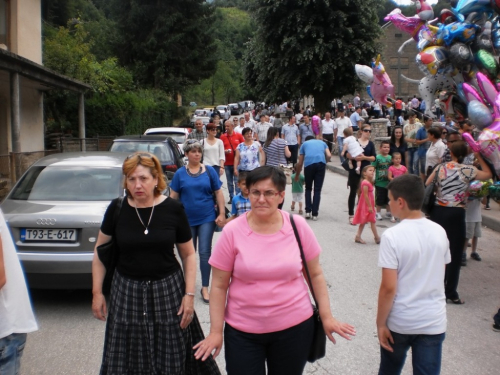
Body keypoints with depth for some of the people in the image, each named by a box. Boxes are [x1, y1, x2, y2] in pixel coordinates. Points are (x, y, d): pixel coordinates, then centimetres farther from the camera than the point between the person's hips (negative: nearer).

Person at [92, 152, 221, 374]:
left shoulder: (173, 209, -7)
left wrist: (189, 294, -5)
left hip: (169, 290, -1)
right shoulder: (117, 209, -5)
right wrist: (97, 292, 3)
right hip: (127, 292, 1)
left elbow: (188, 255, 1)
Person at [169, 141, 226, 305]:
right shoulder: (180, 173, -1)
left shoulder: (209, 171, -1)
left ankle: (205, 288, 8)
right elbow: (173, 197, 2)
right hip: (187, 219, 1)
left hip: (207, 218, -1)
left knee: (205, 252, -1)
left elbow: (218, 193, 1)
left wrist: (222, 213, -5)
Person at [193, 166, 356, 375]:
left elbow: (315, 274, 4)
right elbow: (219, 286, -4)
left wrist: (326, 316, 2)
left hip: (294, 326, 1)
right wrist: (216, 331, -5)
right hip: (242, 331, -1)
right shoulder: (232, 232, -10)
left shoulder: (298, 226, -7)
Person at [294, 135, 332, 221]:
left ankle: (308, 211, 10)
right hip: (321, 163, 0)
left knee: (308, 189, 18)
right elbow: (329, 156, 13)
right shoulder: (322, 142, 31)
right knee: (317, 190, 6)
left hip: (309, 164, 0)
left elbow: (300, 163, 27)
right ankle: (315, 214, 4)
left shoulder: (304, 144, 29)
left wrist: (297, 176, 39)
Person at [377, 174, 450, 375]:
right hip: (434, 321, 3)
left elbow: (388, 287, -19)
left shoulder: (392, 236, -18)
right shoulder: (439, 232, -2)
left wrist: (380, 323, -8)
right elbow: (438, 276, 10)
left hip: (399, 321, -3)